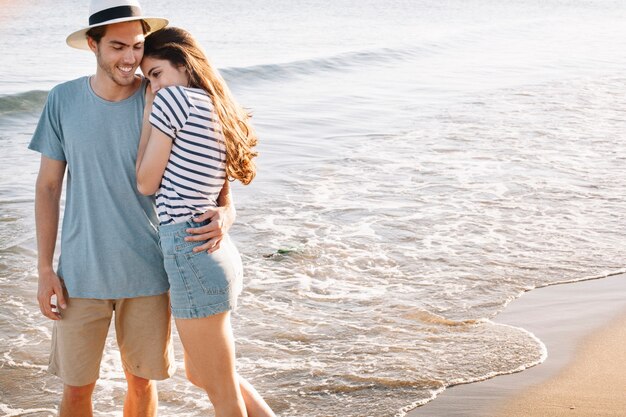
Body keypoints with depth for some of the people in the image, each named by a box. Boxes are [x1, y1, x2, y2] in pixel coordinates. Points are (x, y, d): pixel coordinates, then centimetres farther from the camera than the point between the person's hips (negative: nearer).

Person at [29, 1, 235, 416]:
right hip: (81, 275, 0)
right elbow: (49, 186, 2)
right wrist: (45, 269, -1)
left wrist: (225, 214, -24)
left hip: (147, 273, 0)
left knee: (142, 381, 14)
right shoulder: (63, 101, -4)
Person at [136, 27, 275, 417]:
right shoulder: (218, 110, 13)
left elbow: (146, 183, -6)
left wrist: (147, 112, 1)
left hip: (190, 255, -10)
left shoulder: (172, 99, -12)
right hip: (216, 251, 10)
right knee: (201, 374, 27)